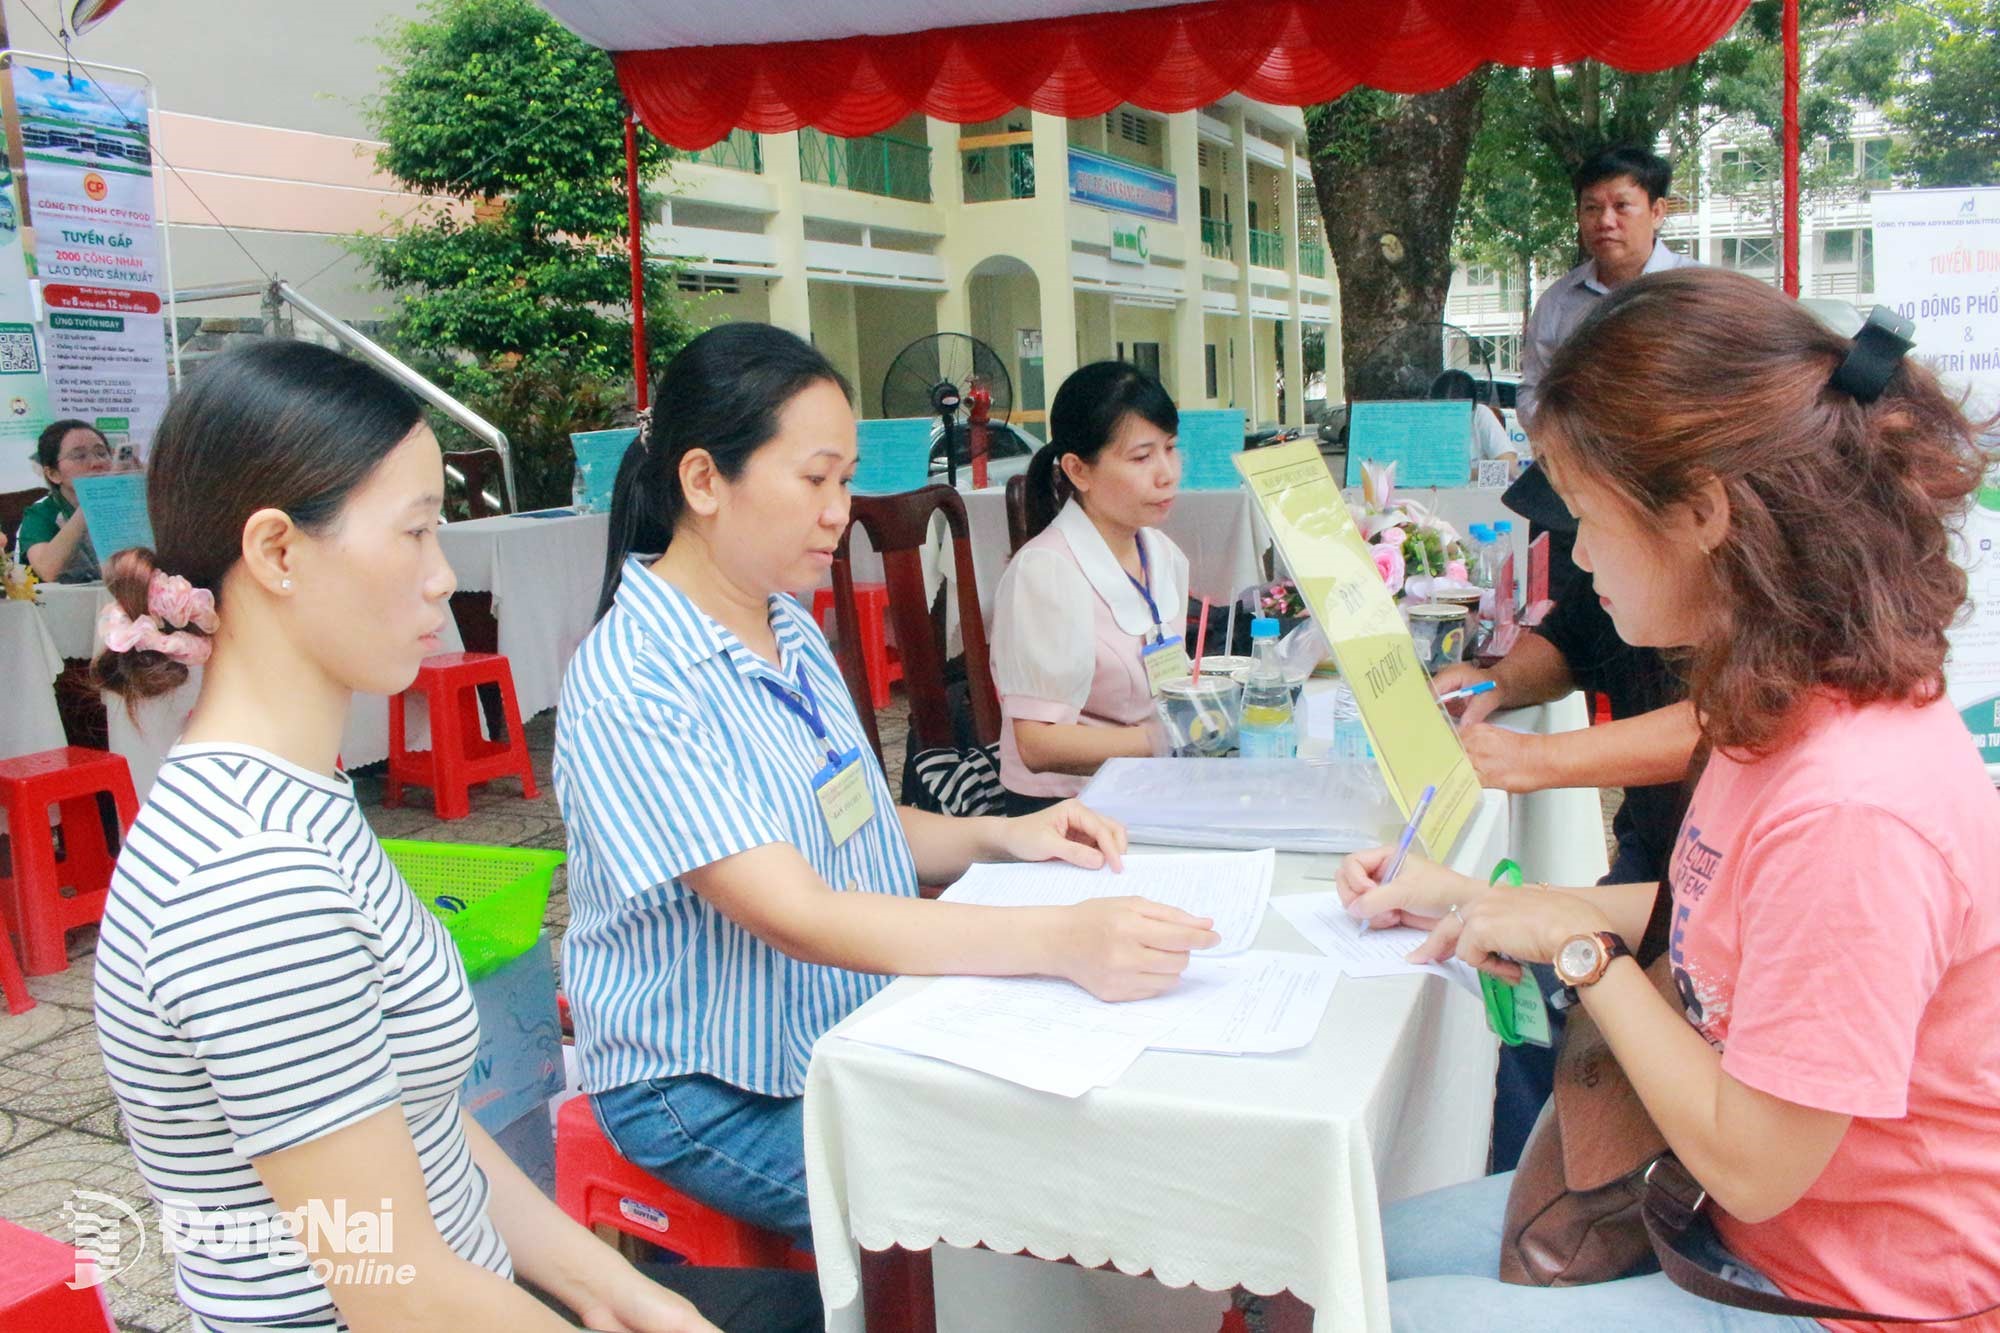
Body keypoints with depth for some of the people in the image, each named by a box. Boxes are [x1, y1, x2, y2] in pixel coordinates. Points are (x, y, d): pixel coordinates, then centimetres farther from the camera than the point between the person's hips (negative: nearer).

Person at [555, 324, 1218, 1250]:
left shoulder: (790, 632, 7)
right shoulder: (629, 690, -22)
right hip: (711, 1094, -7)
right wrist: (1058, 942, -38)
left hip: (854, 1029, 8)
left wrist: (1004, 837, -2)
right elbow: (797, 915, -30)